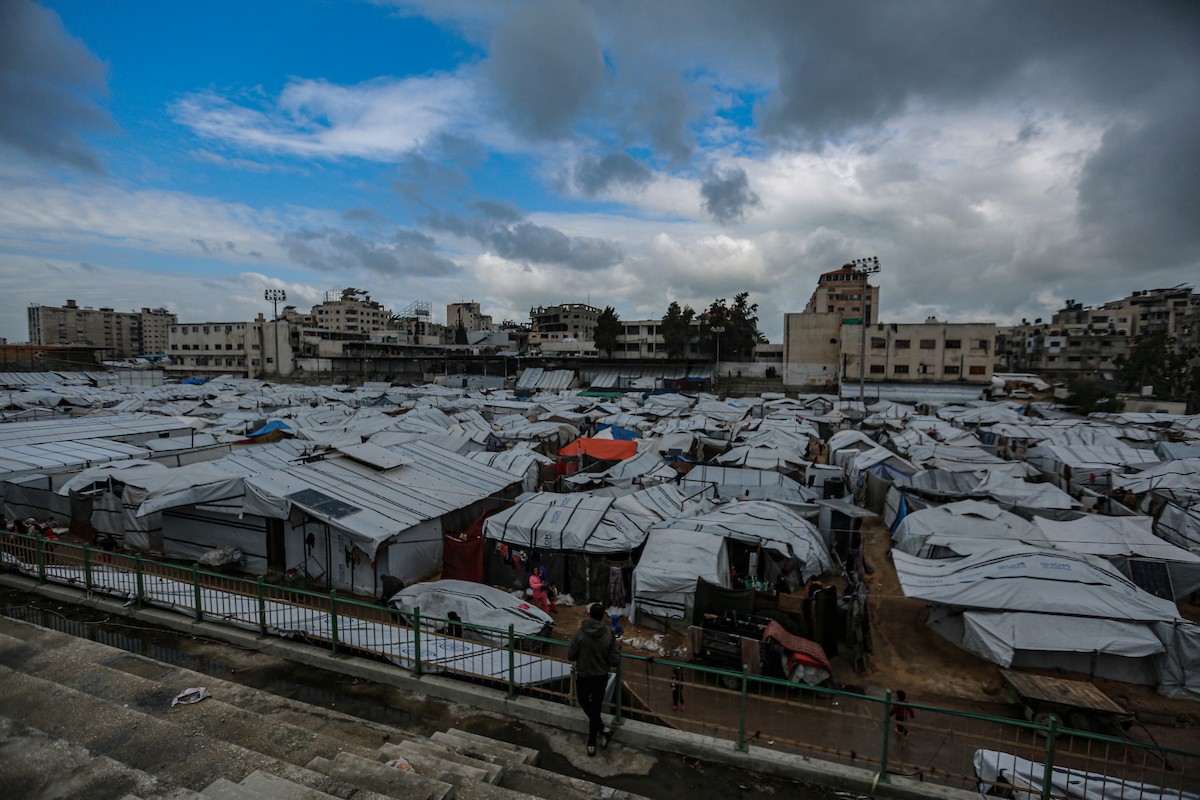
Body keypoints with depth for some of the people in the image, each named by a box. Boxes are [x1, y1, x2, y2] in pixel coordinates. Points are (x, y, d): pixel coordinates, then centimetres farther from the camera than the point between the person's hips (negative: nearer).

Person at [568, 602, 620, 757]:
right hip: (601, 677, 2)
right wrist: (617, 651, 6)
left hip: (583, 677, -1)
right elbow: (613, 661, -14)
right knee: (596, 707, 18)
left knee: (584, 702, 24)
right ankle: (592, 744, 26)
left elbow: (570, 656, -11)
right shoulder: (609, 635, -17)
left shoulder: (580, 633, -21)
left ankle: (602, 729, 12)